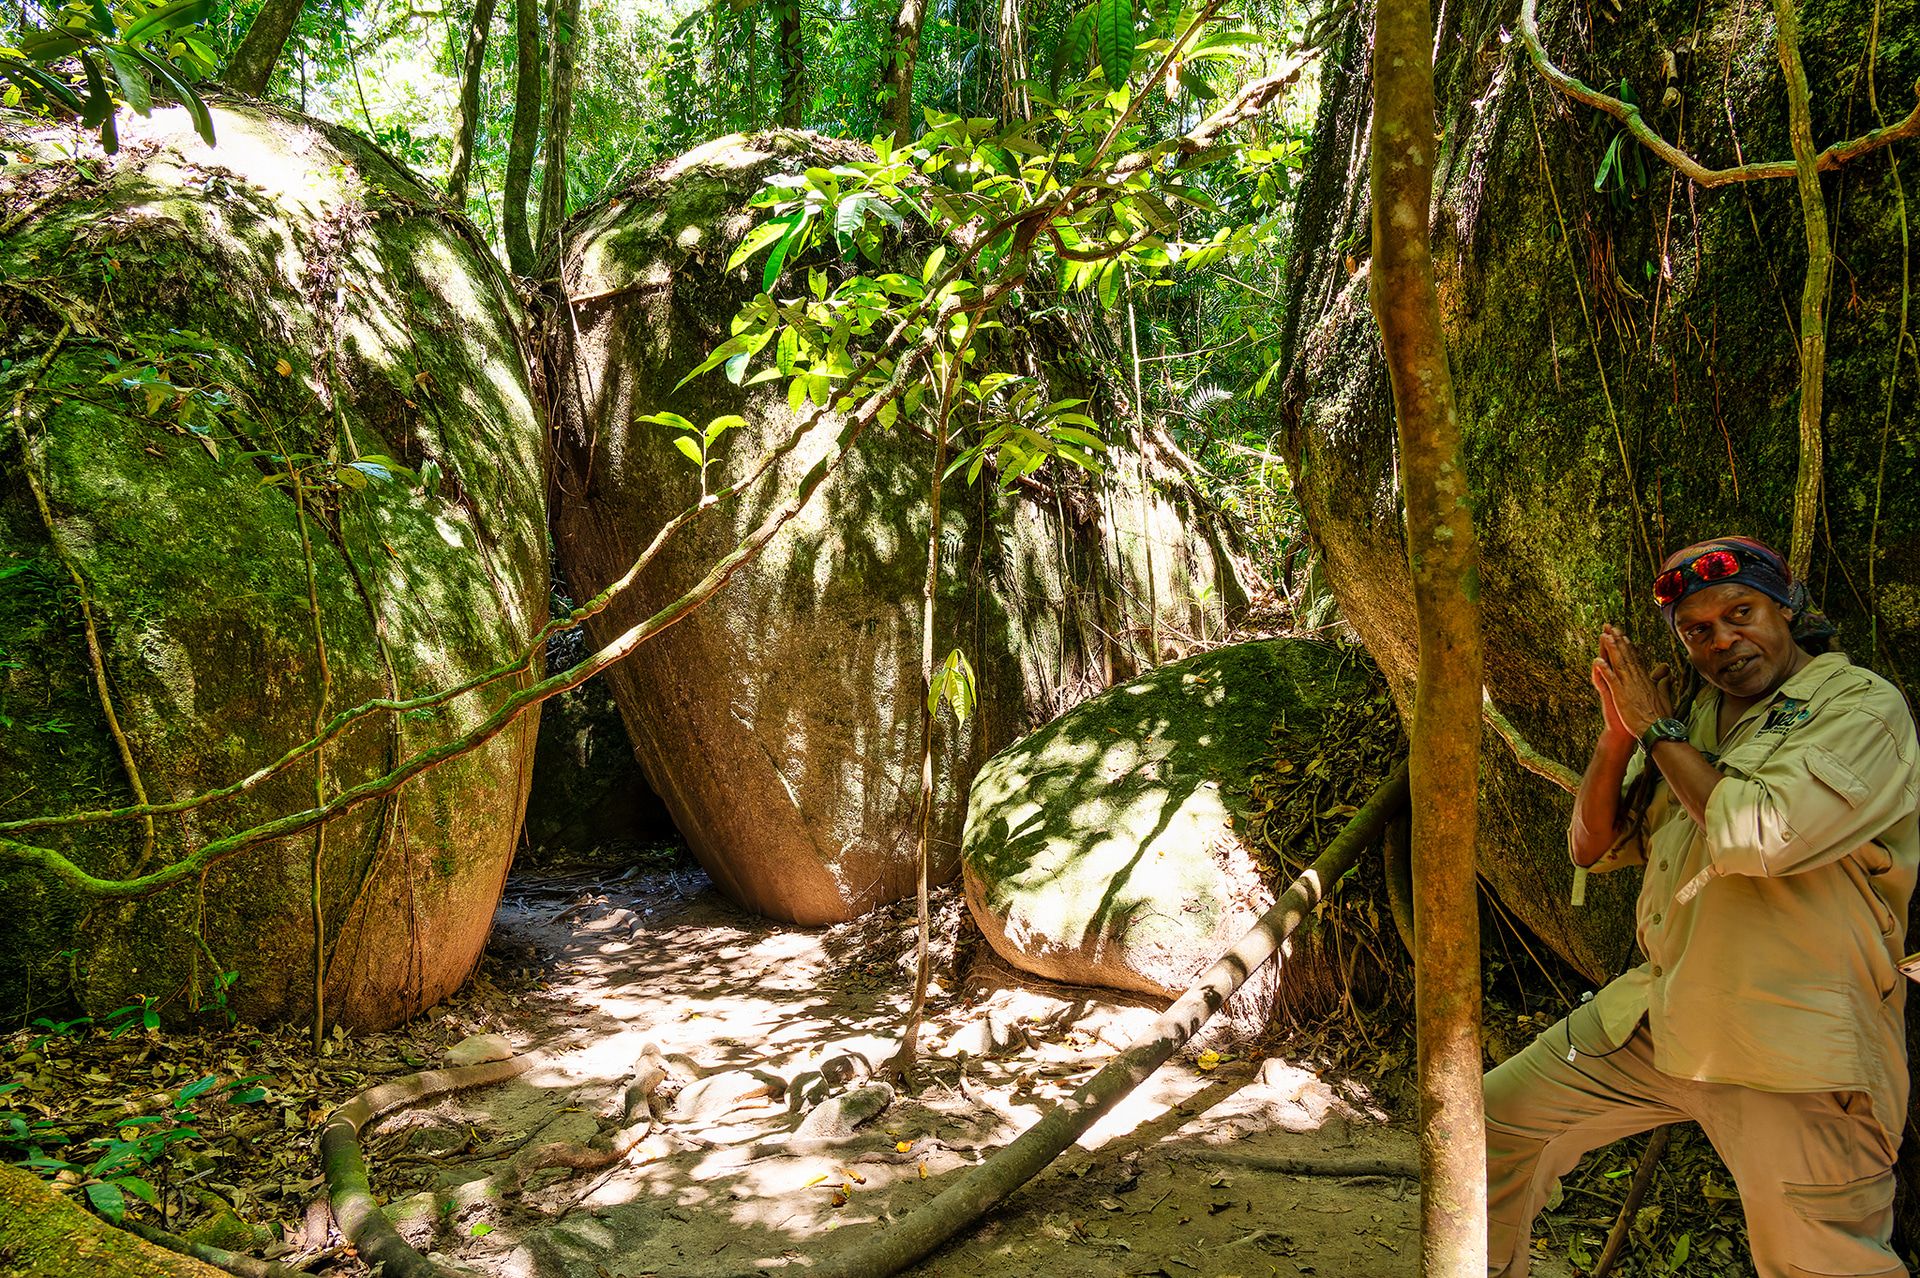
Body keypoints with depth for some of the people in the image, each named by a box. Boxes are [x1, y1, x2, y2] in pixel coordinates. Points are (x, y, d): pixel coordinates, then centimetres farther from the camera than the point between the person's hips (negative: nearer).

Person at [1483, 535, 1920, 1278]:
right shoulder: (1698, 720, 13)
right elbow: (1592, 847, 12)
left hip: (1790, 1049, -7)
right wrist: (1620, 734, -4)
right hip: (1657, 1020, 7)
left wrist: (1659, 730, -11)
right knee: (1497, 1121, 11)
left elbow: (1756, 837, -25)